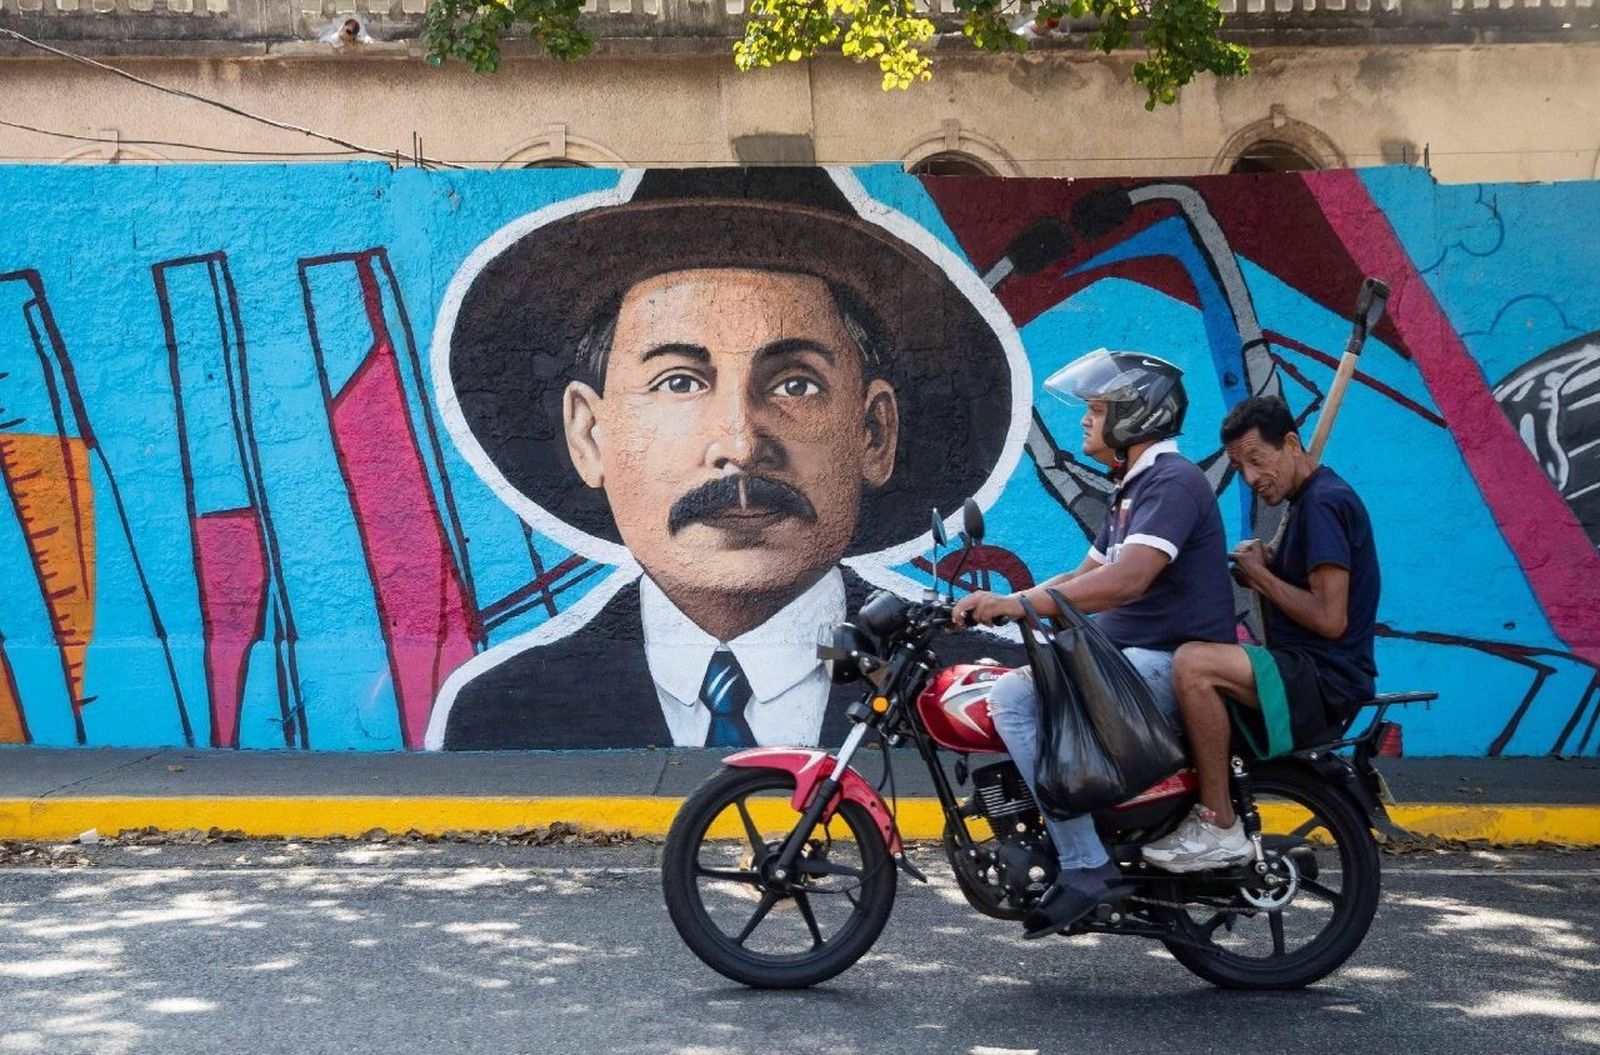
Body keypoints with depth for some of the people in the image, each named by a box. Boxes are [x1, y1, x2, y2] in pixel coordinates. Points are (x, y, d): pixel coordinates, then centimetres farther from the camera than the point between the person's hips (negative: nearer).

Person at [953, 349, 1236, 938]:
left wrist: (1020, 602, -31)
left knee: (1016, 697, -24)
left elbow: (1126, 580, -27)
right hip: (1130, 660, 11)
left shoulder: (1172, 482, -12)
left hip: (1171, 664, -11)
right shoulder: (1133, 488, 21)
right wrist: (997, 606, 10)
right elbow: (1085, 578, 23)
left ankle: (1085, 867, -23)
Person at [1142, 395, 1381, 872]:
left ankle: (1220, 828, -25)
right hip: (1302, 671, 11)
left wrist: (1262, 576, -9)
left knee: (1193, 663, -31)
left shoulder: (1325, 502, -13)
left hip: (1326, 680, -11)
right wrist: (1265, 568, 4)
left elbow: (1330, 619, -21)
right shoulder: (1310, 501, 19)